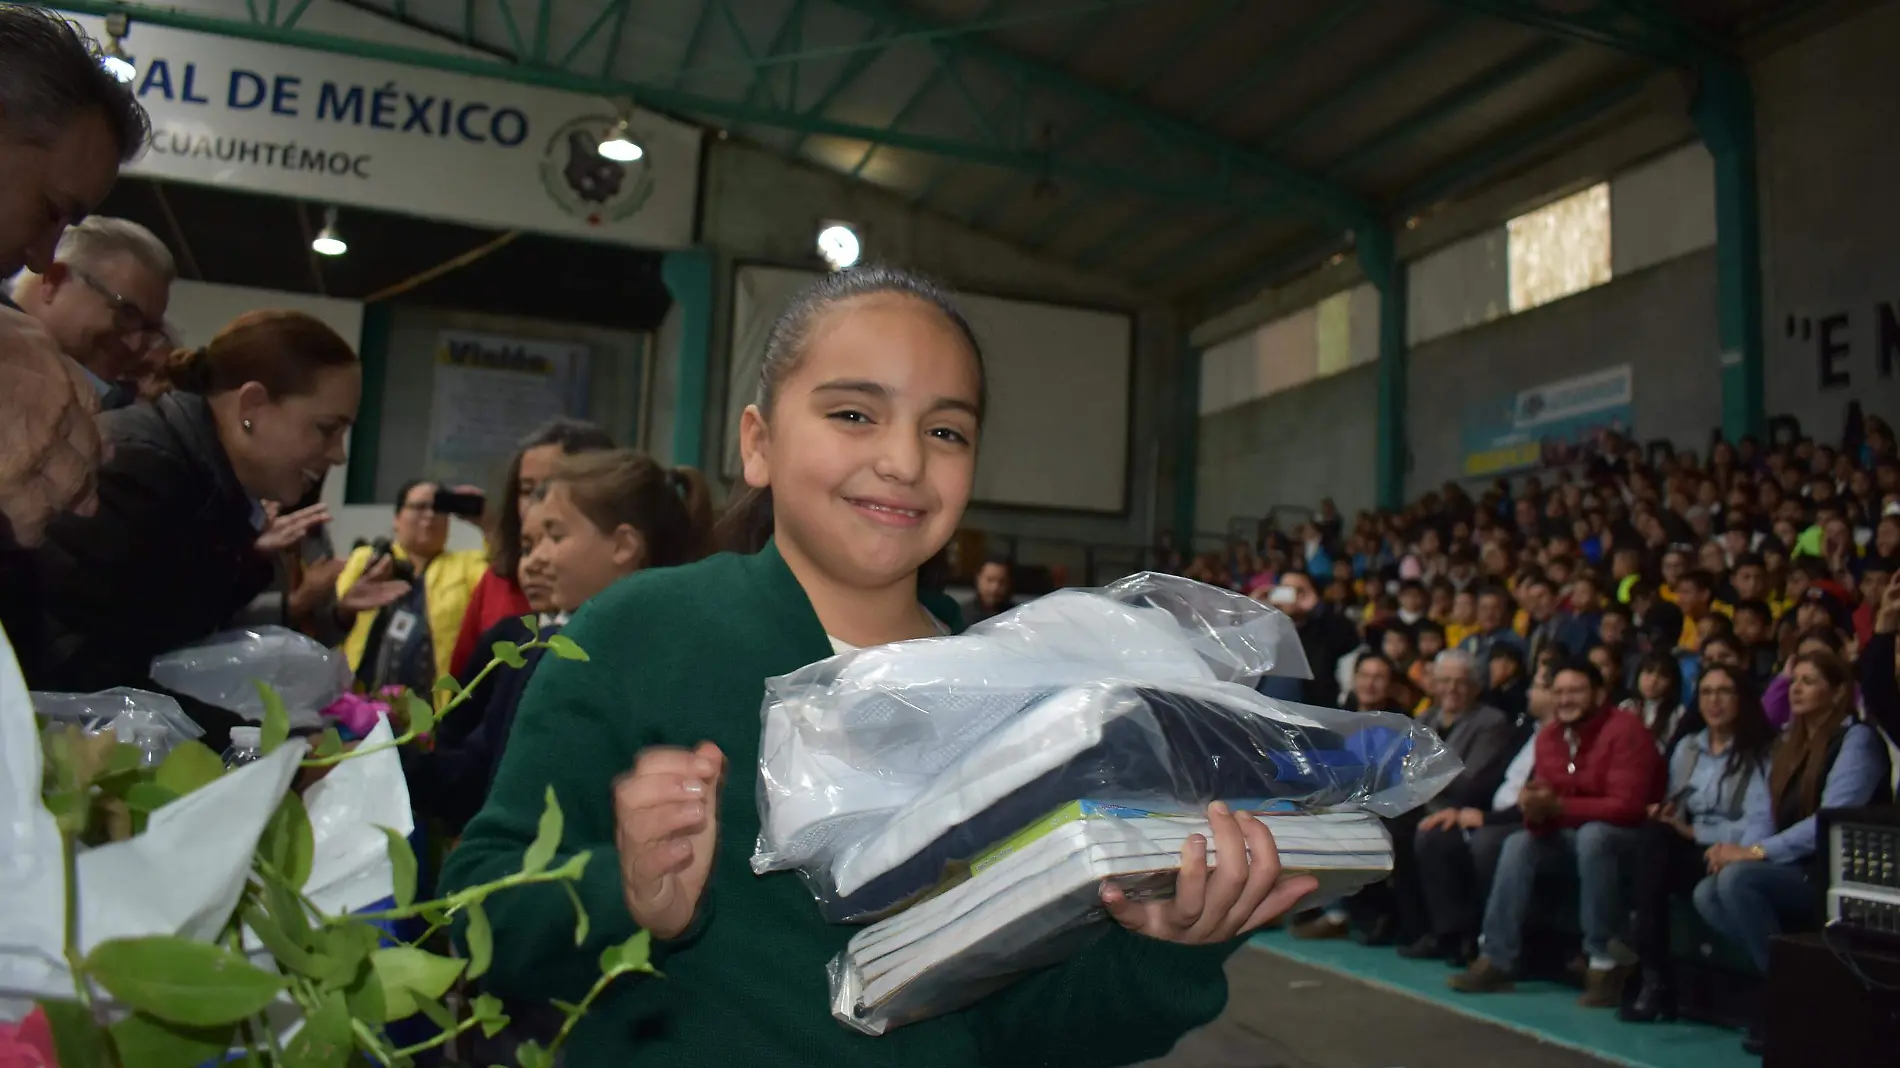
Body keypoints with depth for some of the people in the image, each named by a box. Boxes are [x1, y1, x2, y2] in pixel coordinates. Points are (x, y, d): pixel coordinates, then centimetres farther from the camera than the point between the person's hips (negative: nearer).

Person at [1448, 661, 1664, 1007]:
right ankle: (1496, 961, -13)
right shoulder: (1549, 734, 3)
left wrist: (1557, 806, -32)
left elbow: (1626, 806, -26)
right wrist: (1535, 806, -22)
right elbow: (1543, 793, 4)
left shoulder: (1625, 730, -18)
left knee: (1592, 836, -36)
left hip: (1627, 835, -7)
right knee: (1519, 843, -15)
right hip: (1572, 832, 7)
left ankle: (1605, 964, -26)